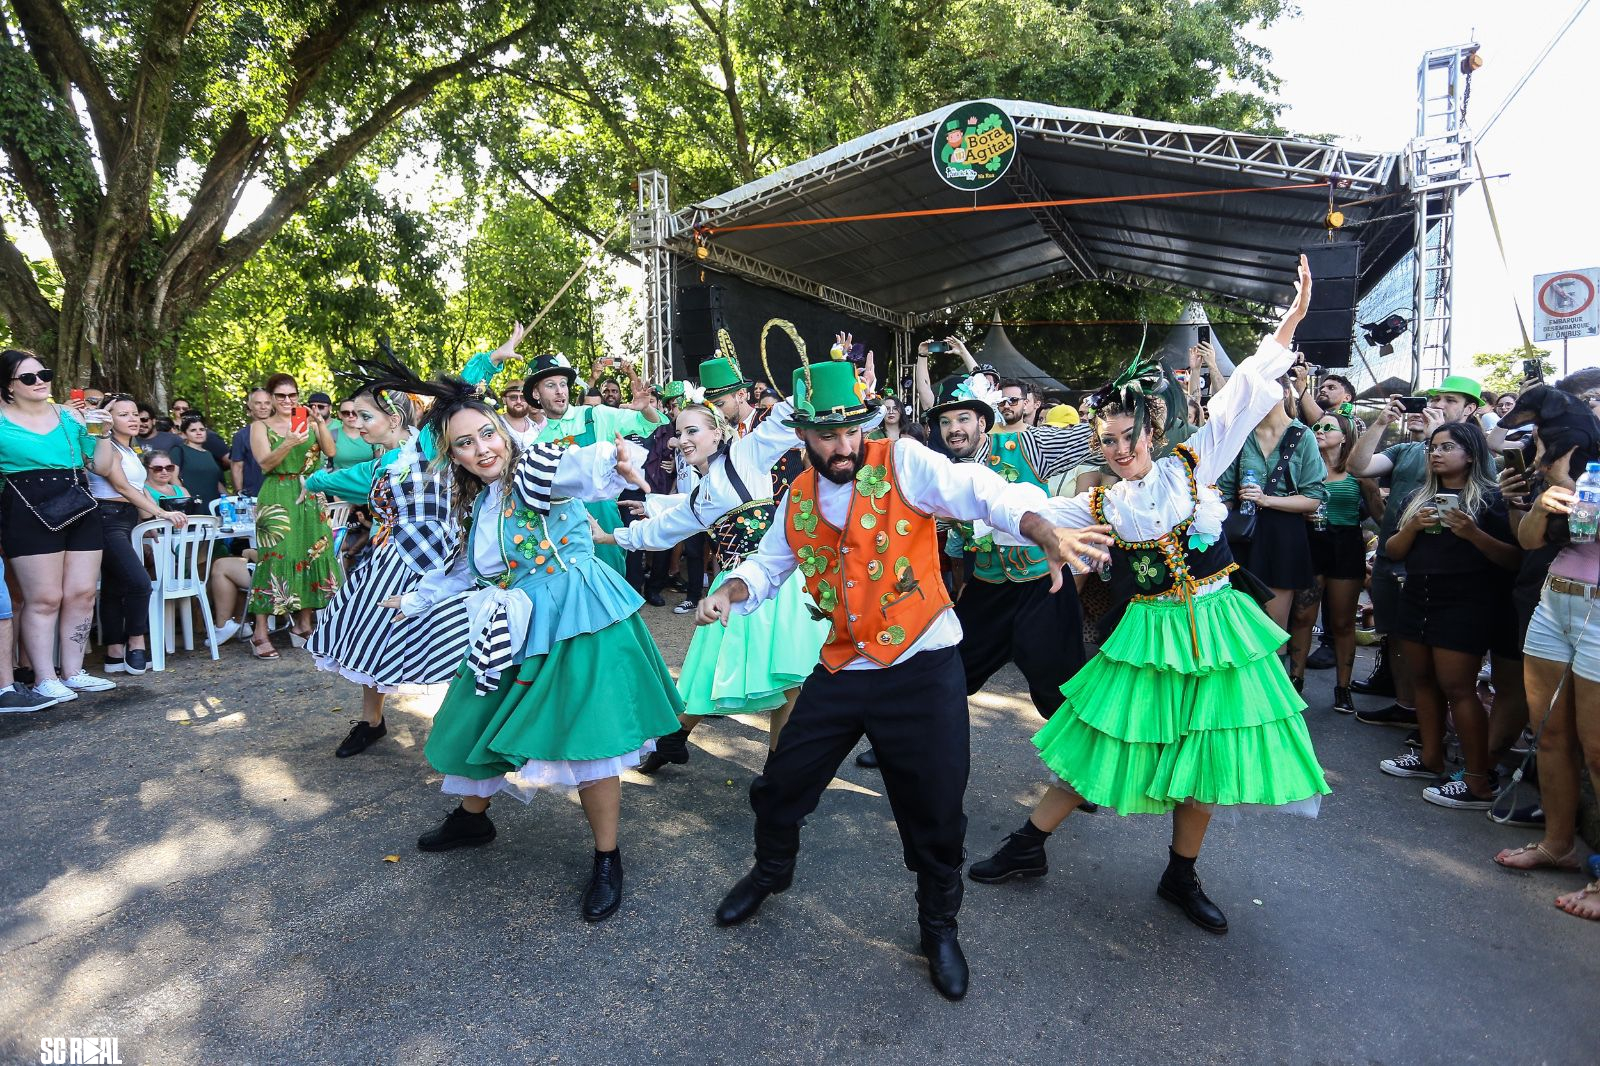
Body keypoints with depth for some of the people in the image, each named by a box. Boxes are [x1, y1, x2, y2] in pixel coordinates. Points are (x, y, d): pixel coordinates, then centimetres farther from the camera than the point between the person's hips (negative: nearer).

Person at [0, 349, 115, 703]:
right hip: (31, 514, -4)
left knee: (82, 594, 5)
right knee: (44, 599, -3)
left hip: (81, 510, 4)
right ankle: (44, 679, 5)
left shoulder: (70, 415, 12)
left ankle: (73, 672, 15)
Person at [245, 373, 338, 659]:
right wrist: (288, 444, -21)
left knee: (312, 557, 2)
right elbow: (265, 463, -7)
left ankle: (303, 624, 14)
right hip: (276, 499, -3)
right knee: (274, 558, -8)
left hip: (309, 498, 3)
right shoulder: (261, 427, 7)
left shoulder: (308, 423, 12)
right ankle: (260, 634, -4)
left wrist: (319, 423, -14)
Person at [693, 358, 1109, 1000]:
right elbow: (769, 564, 18)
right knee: (778, 788, 16)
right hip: (840, 674, 5)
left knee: (935, 815, 8)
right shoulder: (798, 497, 5)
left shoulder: (902, 463, -11)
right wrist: (729, 592, -2)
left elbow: (986, 493, -24)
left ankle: (939, 926, 38)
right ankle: (770, 873, 49)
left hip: (923, 672, -4)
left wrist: (1046, 532, -43)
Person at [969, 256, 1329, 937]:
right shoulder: (1100, 504, 0)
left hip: (1215, 626, 1)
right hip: (1146, 635, 0)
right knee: (1102, 744, 4)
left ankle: (1181, 877, 29)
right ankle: (1027, 848, 19)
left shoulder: (1194, 462, 0)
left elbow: (1244, 395, -4)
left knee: (1206, 754, 9)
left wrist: (1291, 321, -10)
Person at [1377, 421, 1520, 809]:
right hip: (1417, 598, 6)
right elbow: (1393, 551, 10)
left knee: (1457, 687, -8)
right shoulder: (1416, 498, 13)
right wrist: (1412, 527, -8)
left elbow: (1514, 559, -8)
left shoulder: (1490, 498, -3)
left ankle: (1480, 781, 0)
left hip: (1466, 603, -6)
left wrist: (1473, 534, -22)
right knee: (1423, 679, 10)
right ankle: (1431, 758, 23)